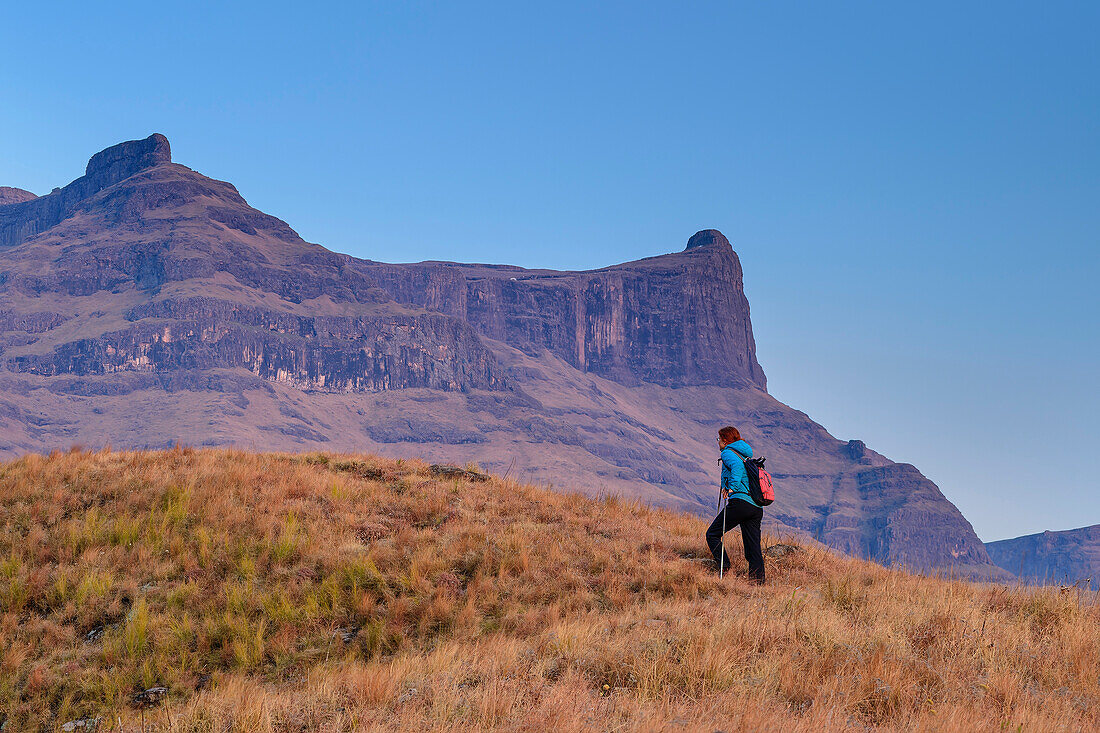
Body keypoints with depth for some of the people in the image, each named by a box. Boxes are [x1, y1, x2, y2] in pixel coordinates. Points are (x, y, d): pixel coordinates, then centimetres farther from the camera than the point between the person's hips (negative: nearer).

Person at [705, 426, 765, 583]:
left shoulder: (728, 453, 1)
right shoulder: (746, 455, 26)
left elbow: (737, 465, -20)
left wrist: (732, 487, -20)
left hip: (740, 501, -8)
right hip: (757, 508, 8)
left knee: (712, 534, 4)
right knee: (753, 548, 6)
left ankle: (724, 568, -9)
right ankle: (758, 581, 0)